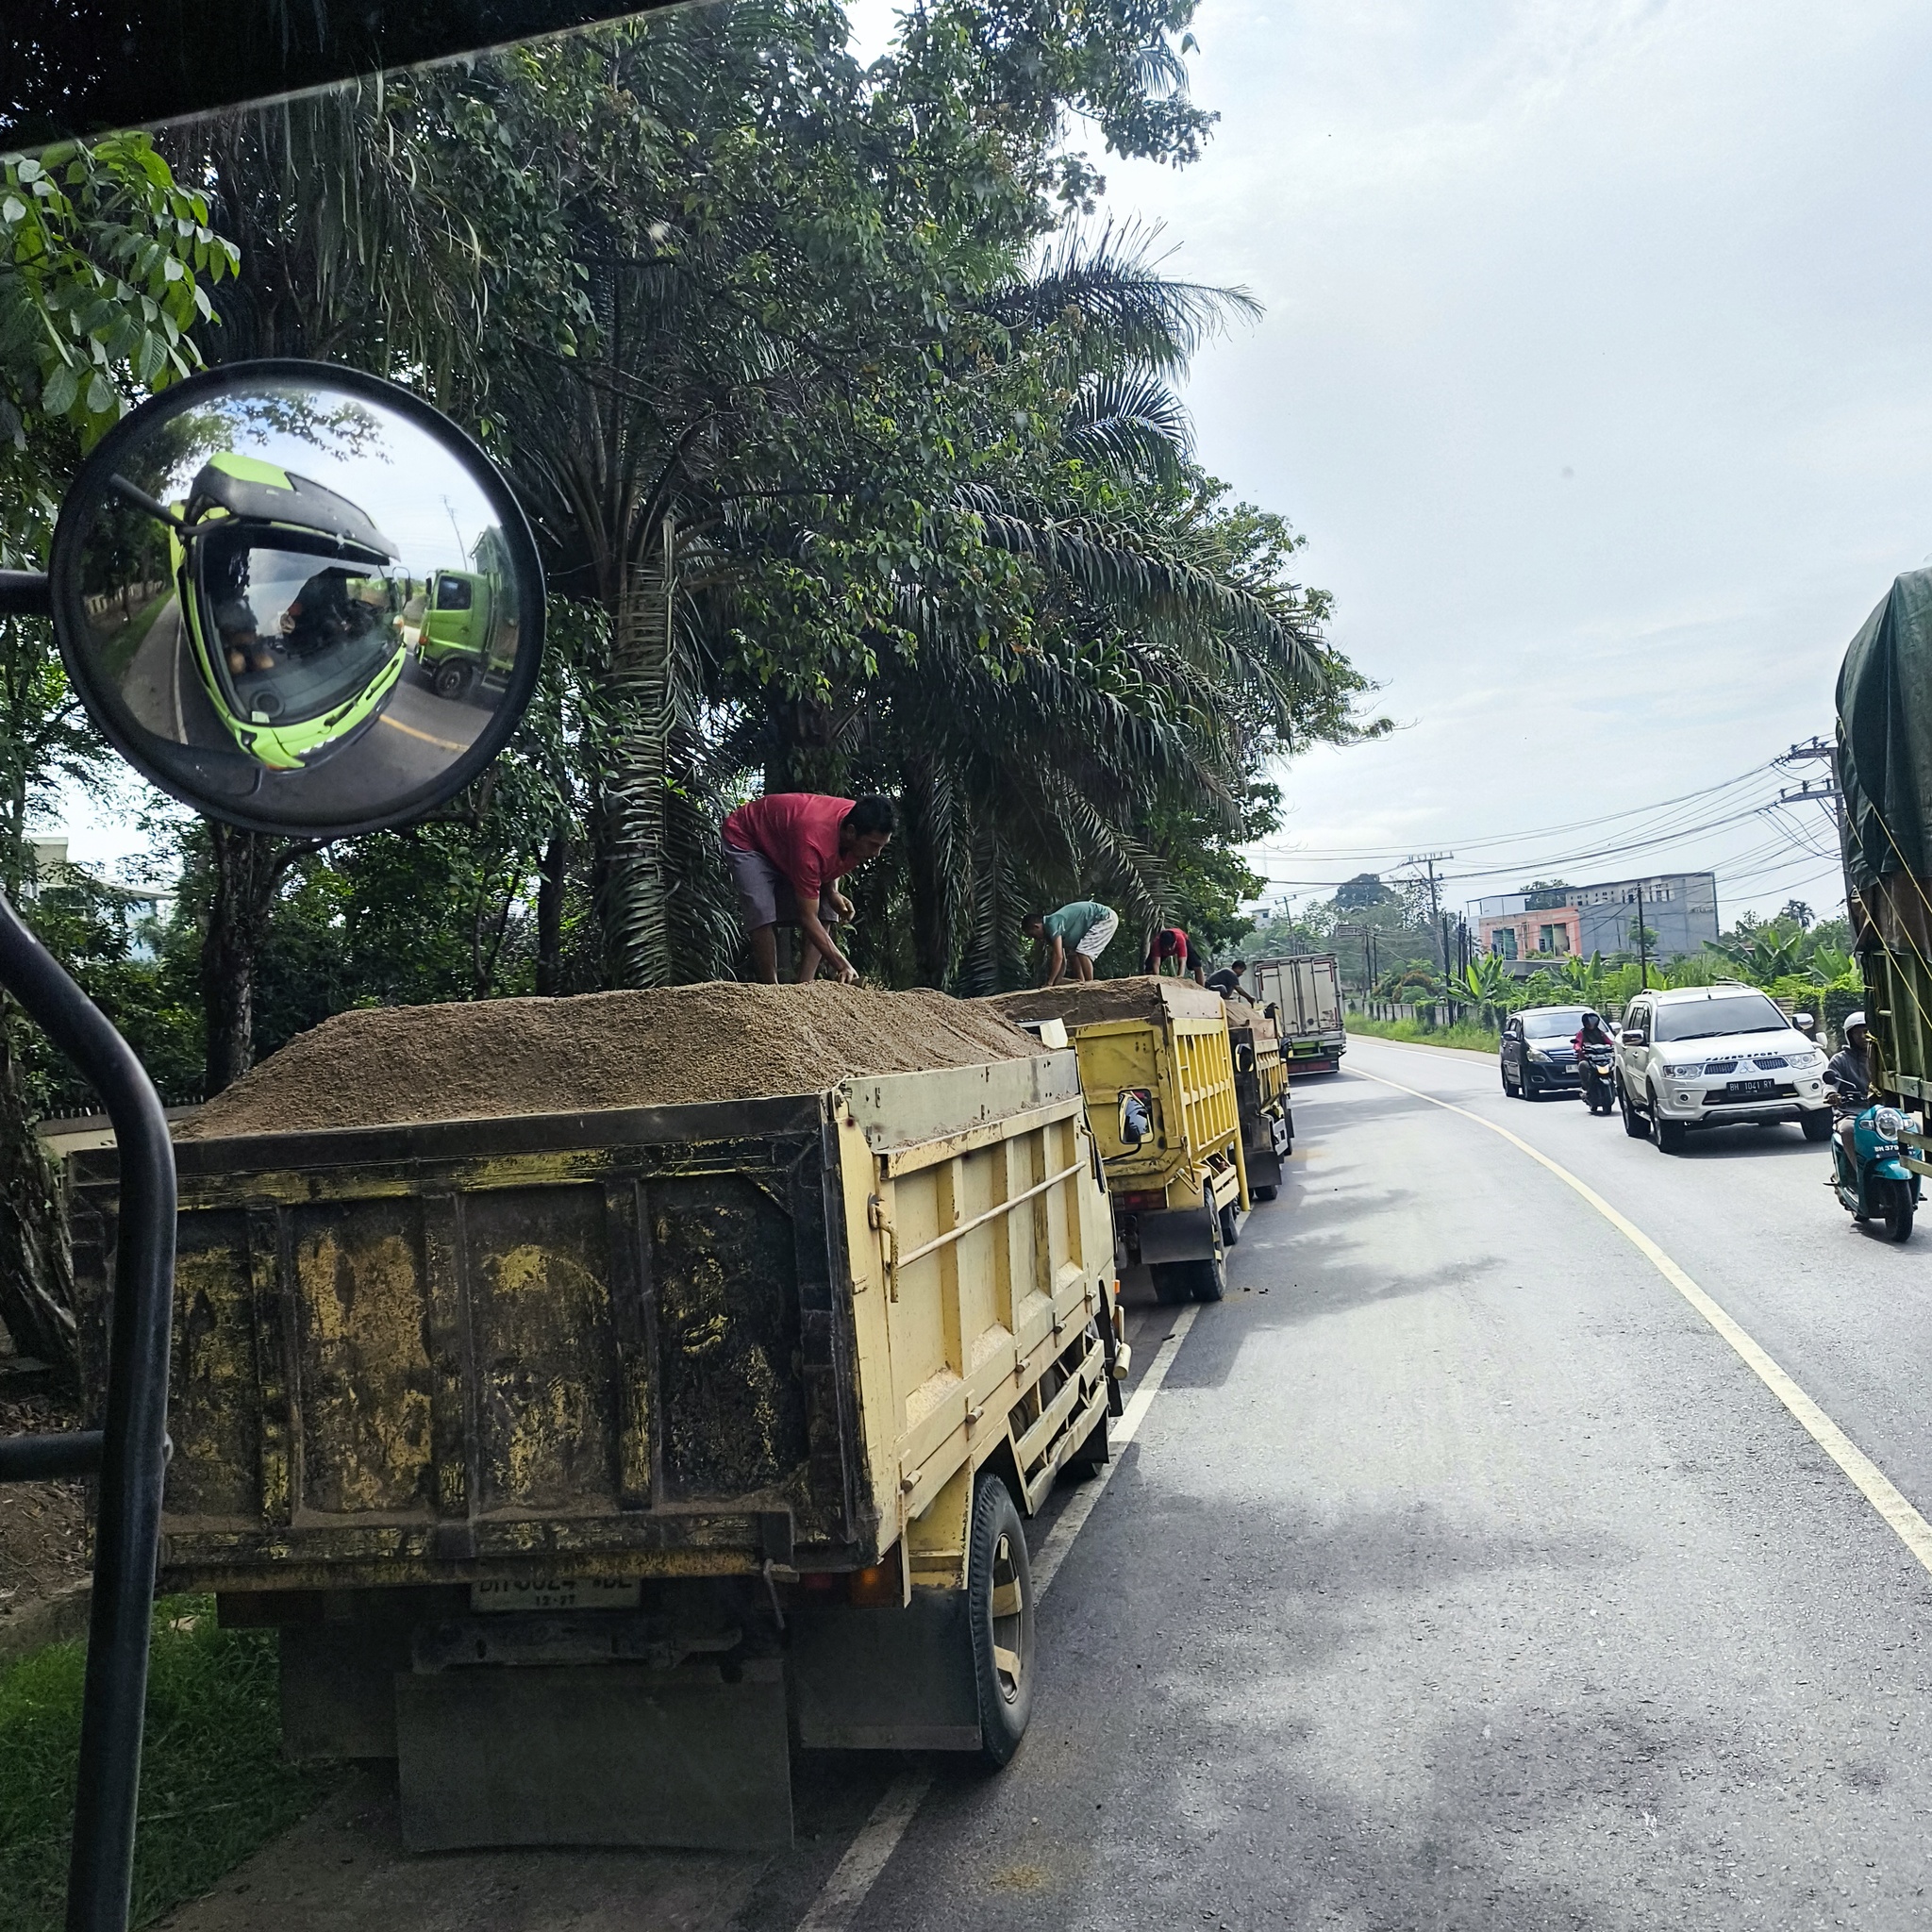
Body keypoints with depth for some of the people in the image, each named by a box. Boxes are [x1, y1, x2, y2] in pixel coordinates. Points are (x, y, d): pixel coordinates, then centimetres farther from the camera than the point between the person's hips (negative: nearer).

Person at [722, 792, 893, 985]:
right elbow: (808, 918, -38)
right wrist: (842, 966, -43)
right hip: (746, 840, -7)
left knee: (824, 911, -7)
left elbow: (831, 857, 3)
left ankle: (805, 986, -9)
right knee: (763, 913, -26)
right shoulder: (813, 844, -44)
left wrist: (832, 892, -16)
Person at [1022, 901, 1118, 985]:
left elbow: (1058, 957, -27)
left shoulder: (1052, 923, -23)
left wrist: (1049, 983, -21)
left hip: (1106, 918, -10)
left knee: (1082, 952, -18)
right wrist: (1056, 985, 8)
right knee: (1074, 954, 8)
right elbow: (1062, 961, 10)